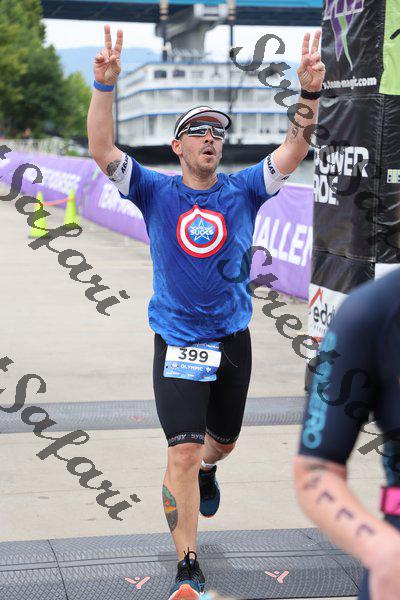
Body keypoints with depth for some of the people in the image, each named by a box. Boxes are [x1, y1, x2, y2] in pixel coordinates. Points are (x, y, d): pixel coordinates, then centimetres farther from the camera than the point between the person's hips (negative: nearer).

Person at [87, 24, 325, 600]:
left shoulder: (243, 190, -1)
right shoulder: (156, 192, -5)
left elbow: (294, 151, -12)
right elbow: (102, 149, -16)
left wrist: (310, 93, -26)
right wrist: (105, 85, -29)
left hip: (233, 339, 3)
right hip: (177, 341, -3)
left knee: (221, 441, 22)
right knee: (183, 452, -11)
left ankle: (204, 473, 60)